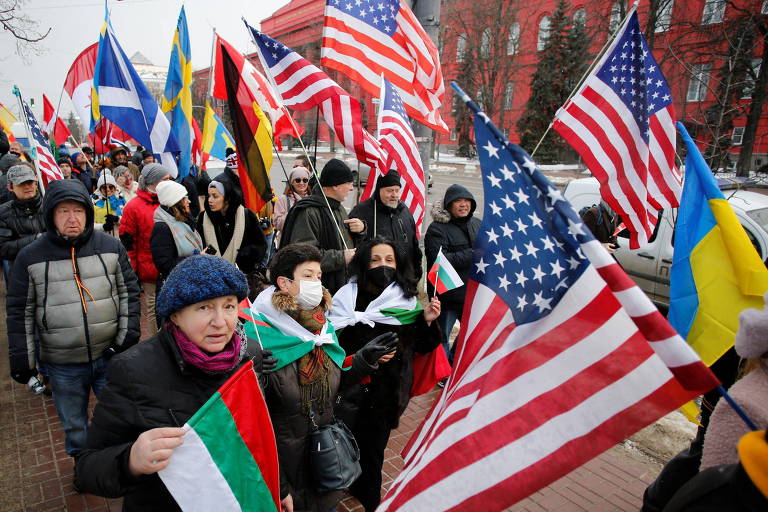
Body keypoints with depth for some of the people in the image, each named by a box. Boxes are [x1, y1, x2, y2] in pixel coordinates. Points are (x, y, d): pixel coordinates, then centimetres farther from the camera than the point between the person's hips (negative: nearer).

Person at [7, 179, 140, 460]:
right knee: (74, 426, 18)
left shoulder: (111, 246, -4)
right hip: (62, 364, 0)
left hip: (111, 356, 0)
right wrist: (22, 359, 1)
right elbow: (20, 311, 2)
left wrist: (128, 336, -5)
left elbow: (128, 292, 3)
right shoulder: (30, 256, -5)